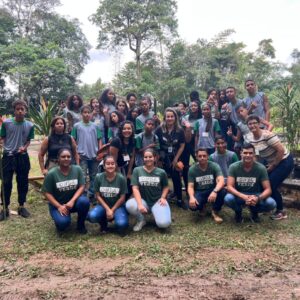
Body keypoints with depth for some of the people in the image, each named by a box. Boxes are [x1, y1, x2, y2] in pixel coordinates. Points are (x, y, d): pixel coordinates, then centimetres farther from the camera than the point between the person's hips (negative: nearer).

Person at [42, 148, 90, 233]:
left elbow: (81, 187, -10)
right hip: (57, 204, -2)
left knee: (84, 201, -31)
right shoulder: (52, 173, -13)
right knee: (63, 222, -29)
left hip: (74, 200, 2)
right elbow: (47, 193, -9)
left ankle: (80, 224, -3)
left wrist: (72, 201, -24)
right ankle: (60, 219, 12)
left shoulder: (77, 169, -9)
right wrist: (59, 206, -19)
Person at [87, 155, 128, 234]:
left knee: (122, 224, -30)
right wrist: (107, 209, -13)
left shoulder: (121, 178, -11)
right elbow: (98, 196, -4)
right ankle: (103, 223, 6)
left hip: (117, 206, -1)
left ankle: (115, 217, 9)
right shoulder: (98, 177, -8)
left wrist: (112, 210, -11)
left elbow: (122, 198, -7)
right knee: (92, 216, -31)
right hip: (103, 205, 1)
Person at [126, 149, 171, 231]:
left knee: (164, 223, -27)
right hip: (143, 200, 1)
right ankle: (141, 220, 0)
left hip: (157, 201, -1)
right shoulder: (137, 170, -2)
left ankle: (156, 213, 12)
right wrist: (140, 204, -23)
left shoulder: (161, 172, 0)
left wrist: (163, 197, -7)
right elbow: (135, 188, -9)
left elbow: (165, 187, 14)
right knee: (129, 205, -33)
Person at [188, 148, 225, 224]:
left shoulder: (214, 166, -12)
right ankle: (202, 207, 10)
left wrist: (215, 191, -46)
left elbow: (221, 181, -25)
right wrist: (192, 197, -32)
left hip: (212, 190, 0)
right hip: (199, 192, 0)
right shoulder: (192, 169, -7)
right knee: (192, 205, -31)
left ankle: (215, 212, -6)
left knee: (222, 191, -34)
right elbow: (190, 186, -9)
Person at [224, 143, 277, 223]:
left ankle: (254, 211, 8)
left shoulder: (261, 168, -15)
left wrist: (258, 198, -38)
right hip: (239, 195, -1)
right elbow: (229, 187, -23)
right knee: (228, 199, -34)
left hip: (255, 195, 1)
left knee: (271, 204, -28)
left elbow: (268, 189, -16)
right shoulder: (234, 167, -16)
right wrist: (244, 197, -40)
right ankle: (238, 211, 4)